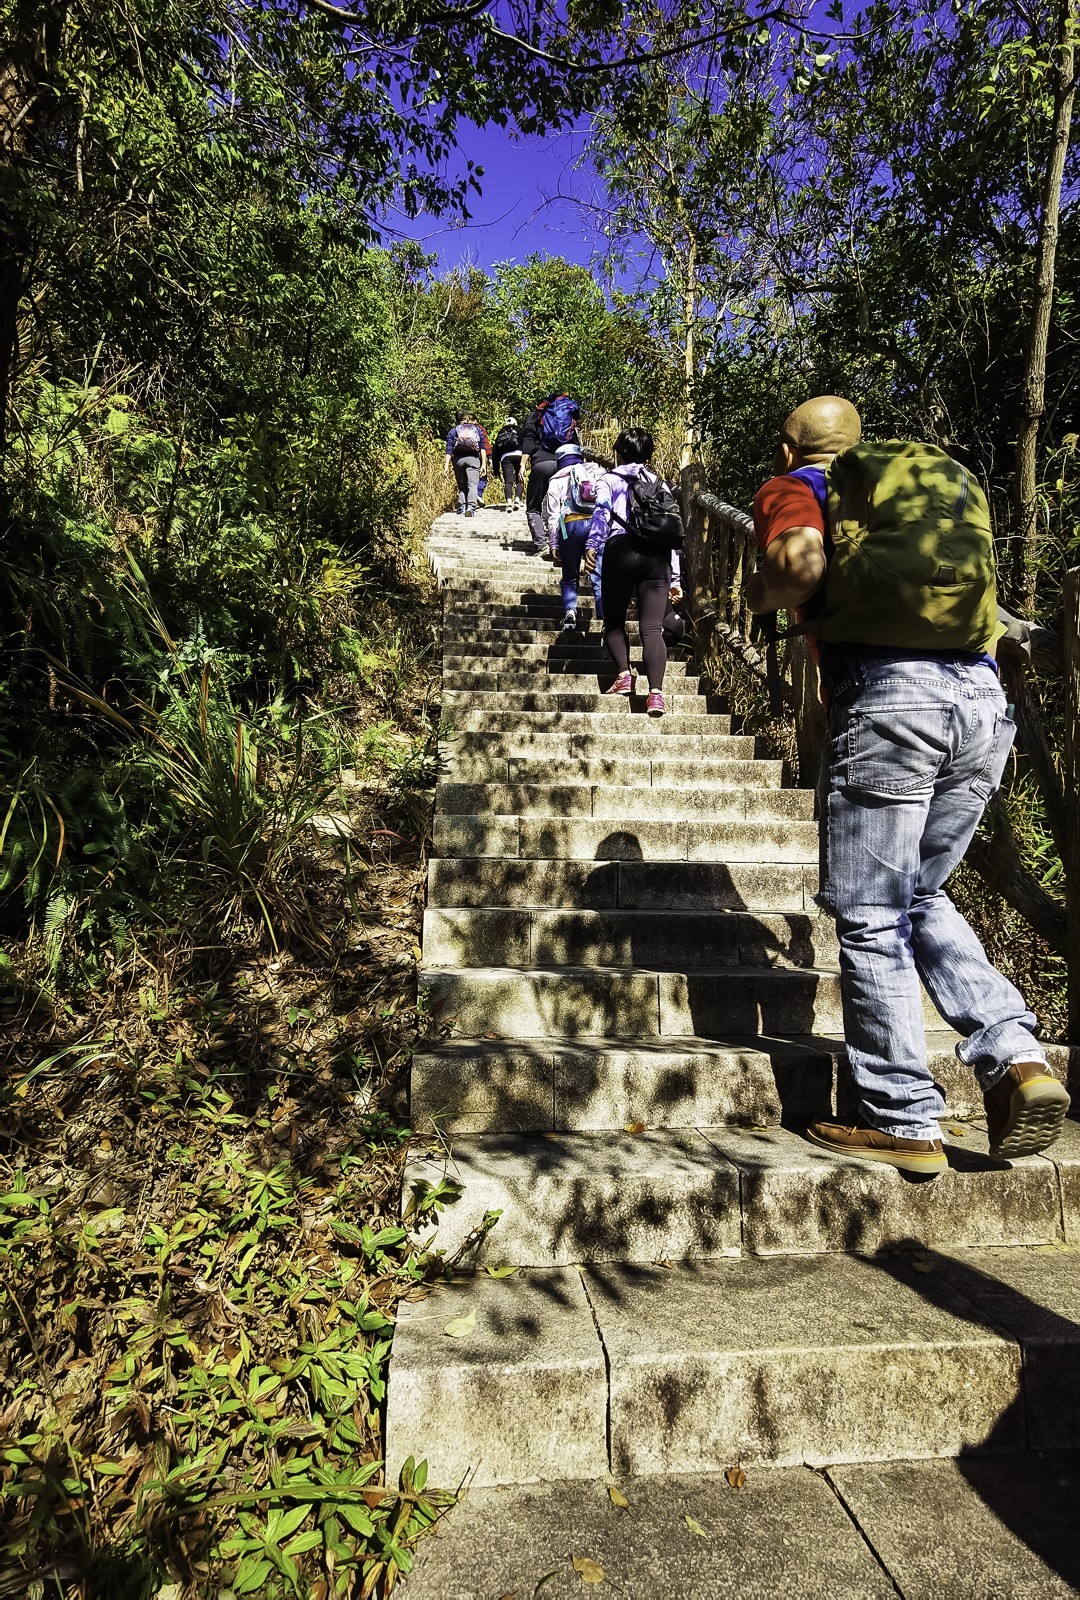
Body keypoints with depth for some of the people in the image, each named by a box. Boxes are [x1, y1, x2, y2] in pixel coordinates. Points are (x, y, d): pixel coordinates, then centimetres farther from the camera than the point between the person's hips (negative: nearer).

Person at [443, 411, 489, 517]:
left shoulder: (453, 431, 18)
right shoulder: (478, 430, 18)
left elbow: (449, 450, 7)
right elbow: (483, 448, 5)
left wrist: (446, 466, 3)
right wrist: (484, 464, -1)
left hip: (458, 459, 2)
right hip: (473, 458, -1)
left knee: (461, 486, 14)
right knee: (472, 484, -10)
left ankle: (461, 506, 1)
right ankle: (471, 507, -29)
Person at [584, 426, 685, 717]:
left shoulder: (609, 480, 16)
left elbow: (601, 511, -5)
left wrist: (592, 545, -18)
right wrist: (674, 579, 23)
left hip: (621, 550, -2)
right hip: (657, 555, 2)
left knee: (614, 621, 13)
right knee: (652, 627, -6)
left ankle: (624, 674, -9)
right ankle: (656, 691, -23)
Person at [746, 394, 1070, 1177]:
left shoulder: (795, 486, 11)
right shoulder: (948, 477, 29)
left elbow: (802, 561, -12)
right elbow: (976, 589, 20)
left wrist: (762, 593, 8)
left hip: (886, 699, -6)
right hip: (984, 699, 7)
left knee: (872, 920, 4)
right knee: (922, 895, 22)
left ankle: (905, 1123, 11)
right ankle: (1017, 1054, 8)